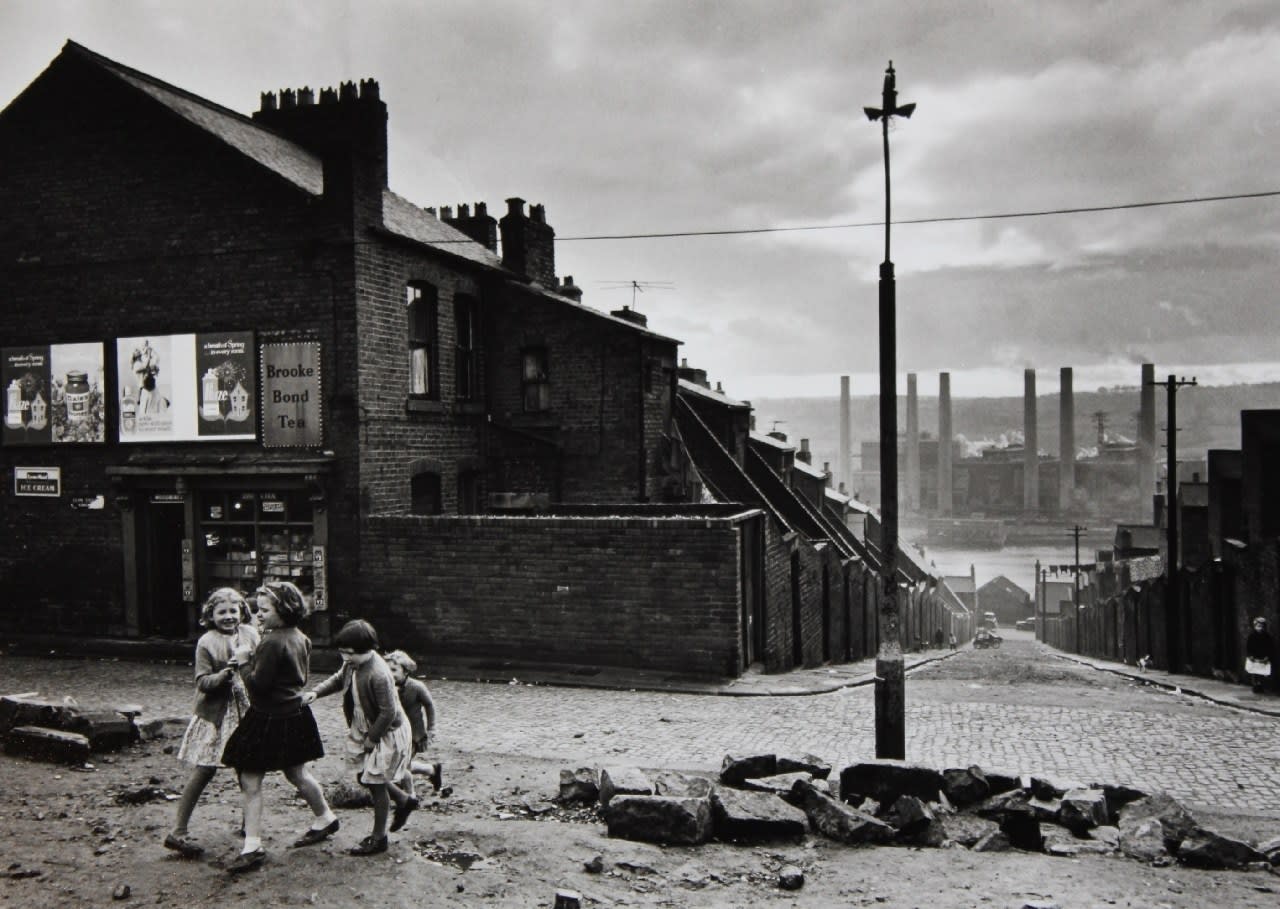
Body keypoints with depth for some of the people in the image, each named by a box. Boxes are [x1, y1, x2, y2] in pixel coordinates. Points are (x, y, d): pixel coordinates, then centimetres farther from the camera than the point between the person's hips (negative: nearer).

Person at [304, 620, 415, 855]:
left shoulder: (378, 675, -32)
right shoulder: (352, 663, -7)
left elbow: (388, 713, -27)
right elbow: (338, 679, 13)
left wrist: (371, 738, -18)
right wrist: (315, 692, -5)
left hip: (386, 733, -9)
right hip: (364, 730, 9)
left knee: (376, 783, 3)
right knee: (364, 777, 18)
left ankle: (378, 838, 20)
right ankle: (404, 801, 40)